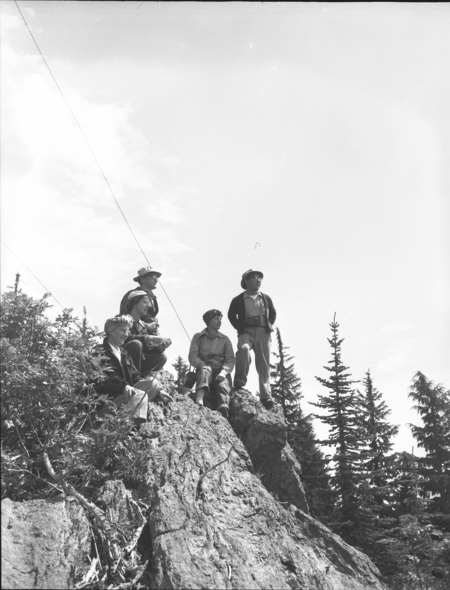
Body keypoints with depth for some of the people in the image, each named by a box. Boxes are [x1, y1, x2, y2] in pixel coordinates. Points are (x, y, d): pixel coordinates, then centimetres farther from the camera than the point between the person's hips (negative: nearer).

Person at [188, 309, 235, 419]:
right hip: (203, 369, -1)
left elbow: (230, 360, 7)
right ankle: (199, 401, -62)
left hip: (221, 371, 1)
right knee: (205, 371, -37)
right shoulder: (198, 337, 15)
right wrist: (204, 365, -18)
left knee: (223, 384, -32)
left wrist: (224, 371, -16)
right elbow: (192, 357, 2)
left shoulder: (225, 339, 18)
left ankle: (223, 412, -61)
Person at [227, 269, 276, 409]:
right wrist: (240, 328, 0)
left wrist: (269, 325, 10)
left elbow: (273, 313, 26)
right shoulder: (238, 300, 11)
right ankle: (240, 380, -28)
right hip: (246, 332, -3)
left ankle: (266, 396, -6)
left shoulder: (266, 298, 20)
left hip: (263, 332, 3)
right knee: (244, 348, -36)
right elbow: (231, 315, 13)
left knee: (264, 365, -4)